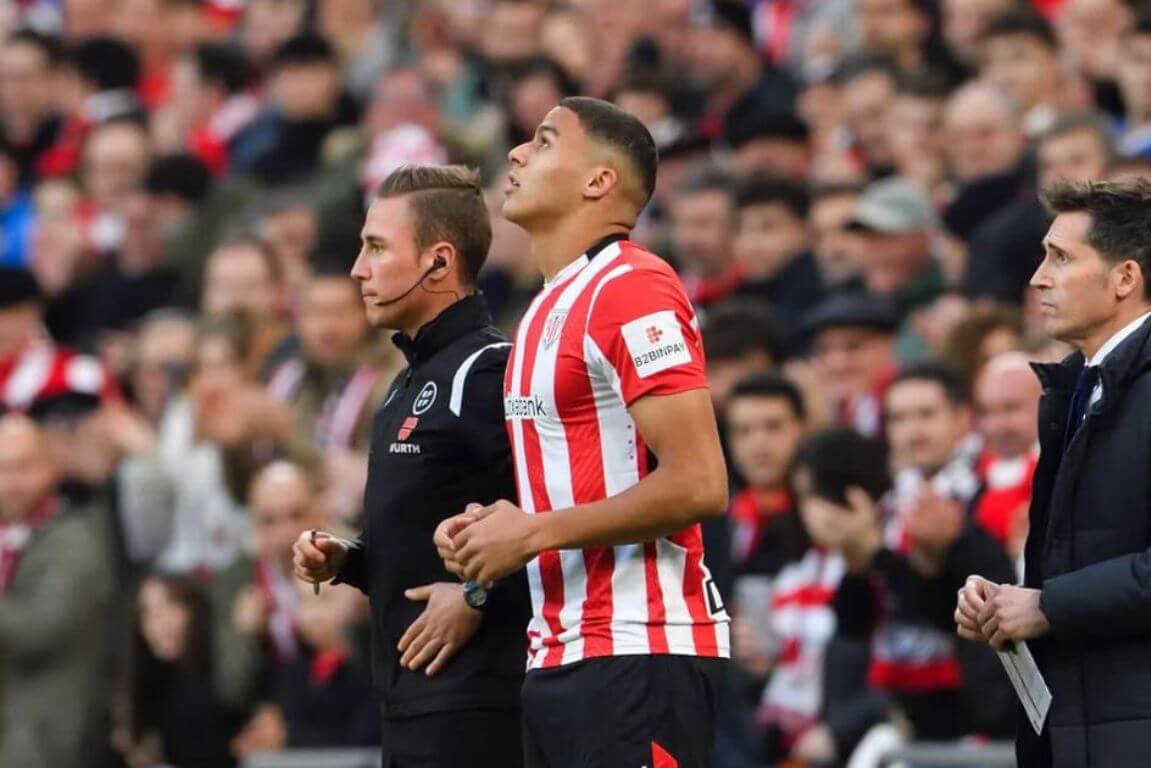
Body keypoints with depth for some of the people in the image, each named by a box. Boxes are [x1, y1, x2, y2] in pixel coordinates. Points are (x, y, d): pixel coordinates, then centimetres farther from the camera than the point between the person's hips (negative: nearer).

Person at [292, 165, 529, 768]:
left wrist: (480, 596, -20)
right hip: (412, 696, 10)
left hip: (471, 701, -10)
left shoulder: (489, 371, -13)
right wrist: (343, 561, 12)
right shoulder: (412, 382, 20)